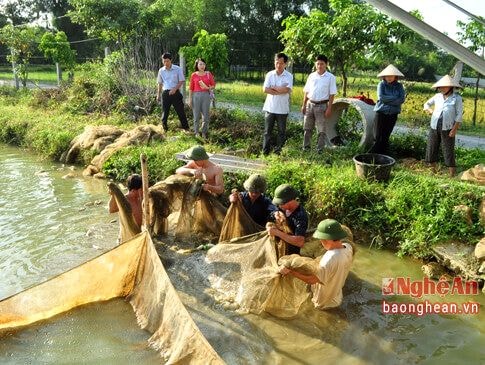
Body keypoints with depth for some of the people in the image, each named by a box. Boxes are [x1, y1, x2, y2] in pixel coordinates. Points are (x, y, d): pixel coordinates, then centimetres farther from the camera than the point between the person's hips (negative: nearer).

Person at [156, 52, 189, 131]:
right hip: (165, 93, 3)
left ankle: (186, 128, 9)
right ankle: (164, 129, 14)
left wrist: (175, 89, -17)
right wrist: (158, 94, 13)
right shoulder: (161, 71, 7)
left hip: (175, 92, -3)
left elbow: (182, 81, -4)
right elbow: (160, 83, 15)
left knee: (180, 111, 0)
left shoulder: (177, 69, -3)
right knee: (165, 112, 6)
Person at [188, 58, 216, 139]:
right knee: (196, 115, 3)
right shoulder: (193, 75, 2)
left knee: (206, 116, 0)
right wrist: (190, 99, 0)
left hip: (206, 95, 1)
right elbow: (191, 88, 4)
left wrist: (207, 88, -12)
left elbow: (213, 85, 8)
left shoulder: (208, 74, 4)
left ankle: (204, 132, 15)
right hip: (196, 95, -1)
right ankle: (196, 132, 15)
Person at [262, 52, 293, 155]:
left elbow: (287, 90, -17)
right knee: (267, 131, 4)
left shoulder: (289, 76, -2)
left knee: (281, 131, 7)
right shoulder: (269, 74, 4)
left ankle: (278, 152, 17)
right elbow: (265, 89, -7)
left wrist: (273, 87, -9)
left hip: (282, 109, -1)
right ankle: (265, 152, 10)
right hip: (270, 107, 1)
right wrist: (280, 91, -13)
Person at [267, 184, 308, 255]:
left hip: (292, 254, -7)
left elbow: (300, 242, -34)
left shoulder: (301, 216, -26)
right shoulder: (285, 208, -4)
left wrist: (276, 232, -33)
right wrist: (276, 214, -13)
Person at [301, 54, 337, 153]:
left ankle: (319, 150, 9)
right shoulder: (311, 76, 7)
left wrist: (329, 108, -10)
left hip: (322, 105, -3)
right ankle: (306, 148, 18)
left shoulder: (330, 77, -3)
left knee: (321, 130, 2)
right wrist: (304, 105, 6)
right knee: (307, 128, 8)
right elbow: (306, 92, 11)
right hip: (310, 104, 4)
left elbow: (332, 94, -5)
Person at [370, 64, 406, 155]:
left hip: (393, 114, 2)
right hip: (381, 113, -2)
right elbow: (381, 97, -14)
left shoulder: (399, 86, 4)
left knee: (386, 137, 9)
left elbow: (402, 99, -6)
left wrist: (387, 100, -14)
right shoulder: (381, 84, -2)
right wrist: (395, 98, -11)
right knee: (377, 137, -3)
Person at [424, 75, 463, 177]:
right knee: (431, 148, 9)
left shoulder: (457, 98, -2)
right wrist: (430, 110, 5)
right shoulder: (437, 96, 9)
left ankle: (452, 175, 3)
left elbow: (459, 115, -4)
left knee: (448, 150, -3)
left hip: (447, 128, -5)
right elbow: (427, 104, 25)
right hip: (434, 127, 5)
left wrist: (454, 129, -11)